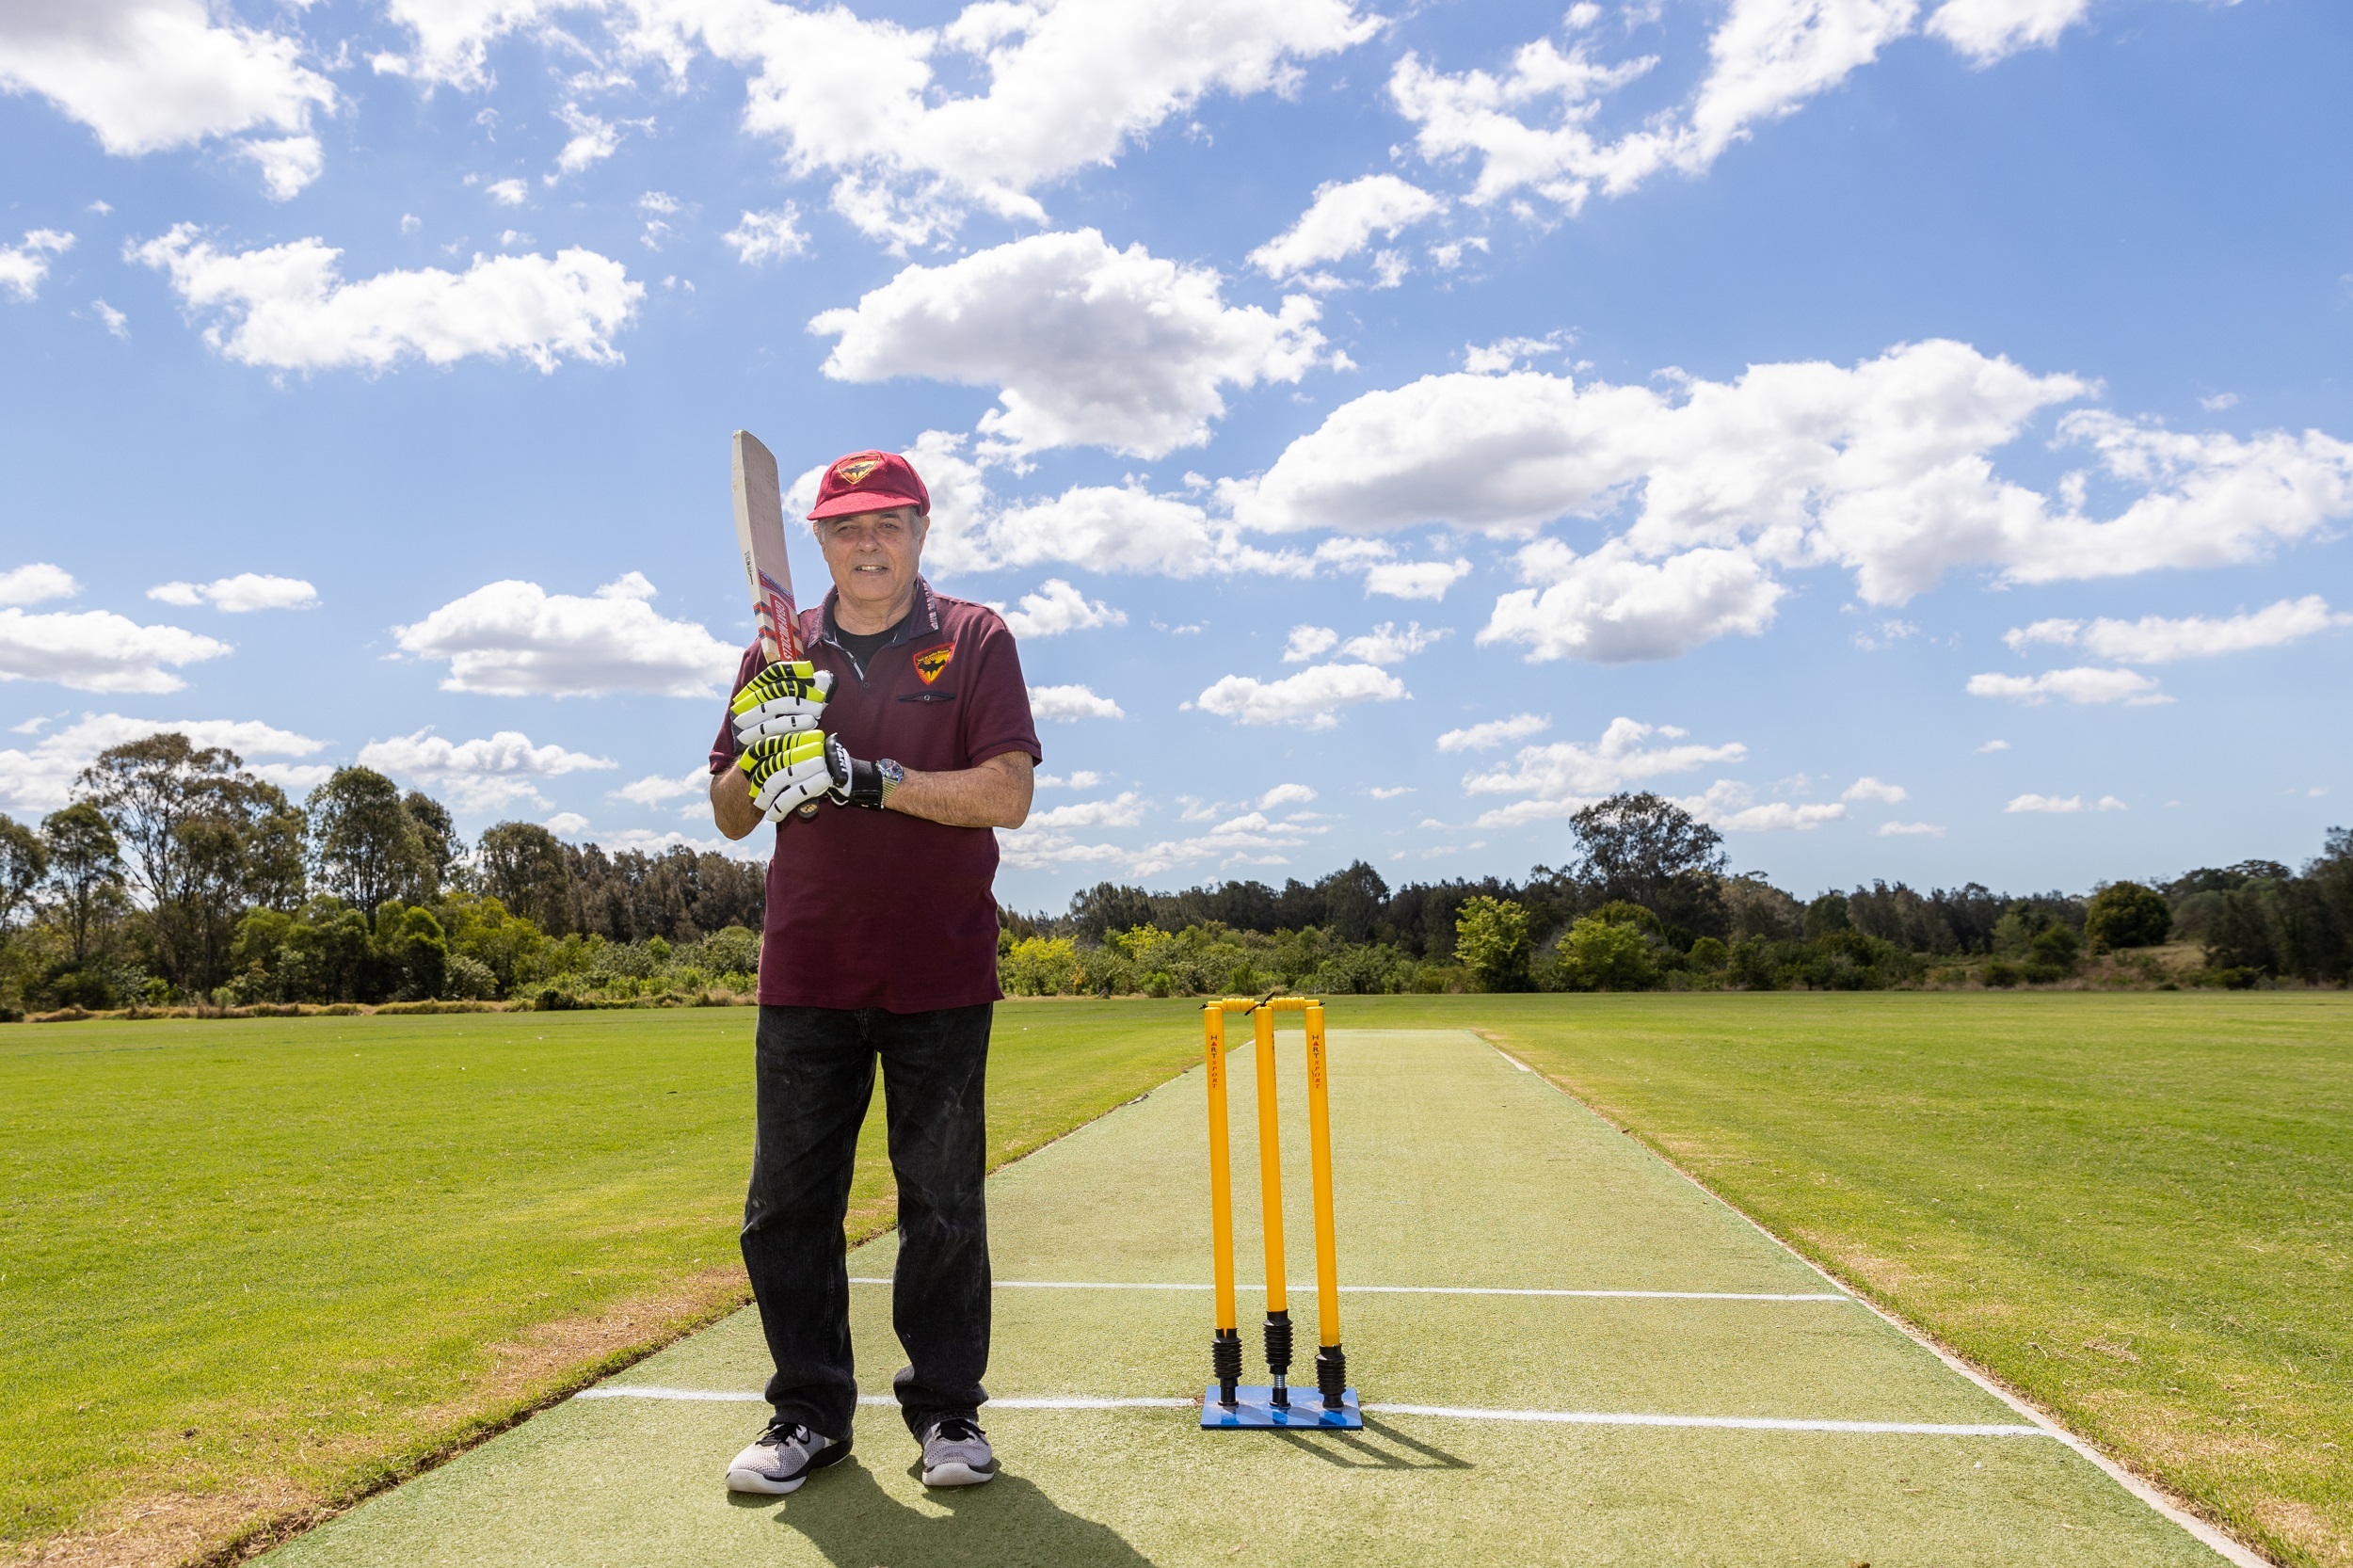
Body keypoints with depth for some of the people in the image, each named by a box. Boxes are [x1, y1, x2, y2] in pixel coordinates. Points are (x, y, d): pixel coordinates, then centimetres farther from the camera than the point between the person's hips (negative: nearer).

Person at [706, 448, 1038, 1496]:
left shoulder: (975, 641, 1)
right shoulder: (779, 655, 11)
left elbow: (1008, 793, -11)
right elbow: (730, 817, 10)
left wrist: (872, 778, -20)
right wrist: (760, 751, -11)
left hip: (940, 974, -3)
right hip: (805, 974, 3)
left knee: (943, 1203, 4)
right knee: (787, 1202, 5)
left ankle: (946, 1408, 19)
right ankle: (810, 1411, 21)